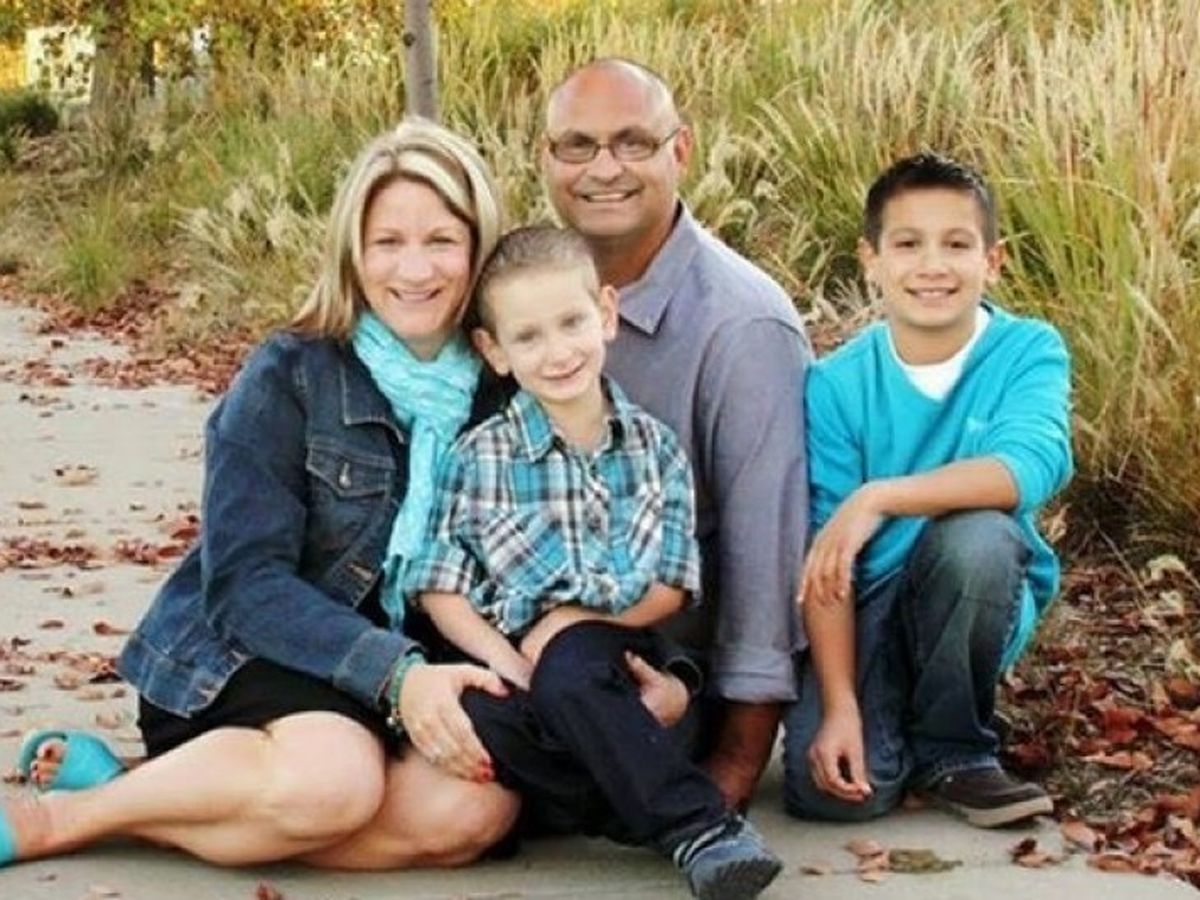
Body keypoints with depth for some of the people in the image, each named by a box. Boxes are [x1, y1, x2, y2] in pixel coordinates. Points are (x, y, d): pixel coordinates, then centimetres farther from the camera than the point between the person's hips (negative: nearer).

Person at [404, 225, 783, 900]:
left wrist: (575, 618, -11)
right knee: (465, 712, -34)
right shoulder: (480, 457, 4)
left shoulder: (655, 447, 6)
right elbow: (442, 593, 0)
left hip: (616, 663, 0)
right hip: (516, 665, 1)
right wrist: (512, 666, -15)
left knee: (569, 671, -35)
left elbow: (669, 591, 4)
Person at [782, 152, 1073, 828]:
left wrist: (877, 498, -37)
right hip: (868, 609, 0)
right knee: (834, 788, -25)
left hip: (981, 604, 1)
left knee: (977, 534, -34)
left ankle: (953, 752, -10)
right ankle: (884, 712, 13)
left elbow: (1034, 466, -31)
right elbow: (824, 557, -12)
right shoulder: (837, 384, -8)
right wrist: (838, 704, -21)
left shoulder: (1029, 353, -10)